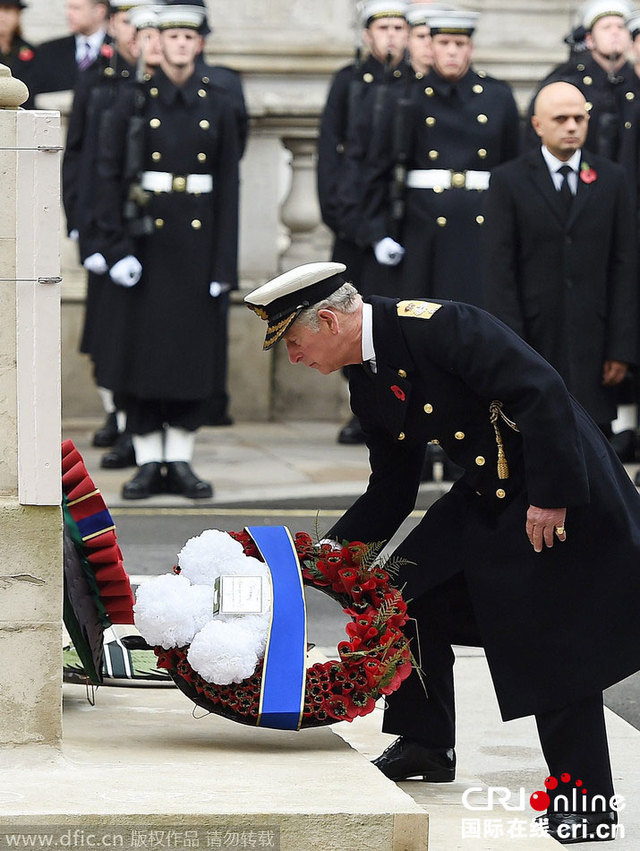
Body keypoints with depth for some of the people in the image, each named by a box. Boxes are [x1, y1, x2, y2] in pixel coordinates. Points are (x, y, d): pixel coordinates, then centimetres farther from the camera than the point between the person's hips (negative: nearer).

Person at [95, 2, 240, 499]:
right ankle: (148, 462, 6)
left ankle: (180, 461, 10)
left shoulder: (218, 107, 6)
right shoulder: (135, 103, 2)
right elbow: (110, 175, 0)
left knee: (195, 349, 2)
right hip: (147, 236, -1)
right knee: (142, 343, -1)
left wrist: (225, 264, -2)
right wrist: (117, 247, -10)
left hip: (199, 239, 1)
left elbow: (229, 187, 4)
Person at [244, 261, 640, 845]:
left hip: (561, 492, -9)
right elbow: (391, 491, 15)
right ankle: (427, 745, 23)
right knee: (414, 594, 8)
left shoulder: (434, 325, -22)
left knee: (557, 643, -7)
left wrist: (550, 496, -26)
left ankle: (588, 801, 1)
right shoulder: (369, 388, 6)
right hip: (485, 499, 9)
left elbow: (541, 391, -26)